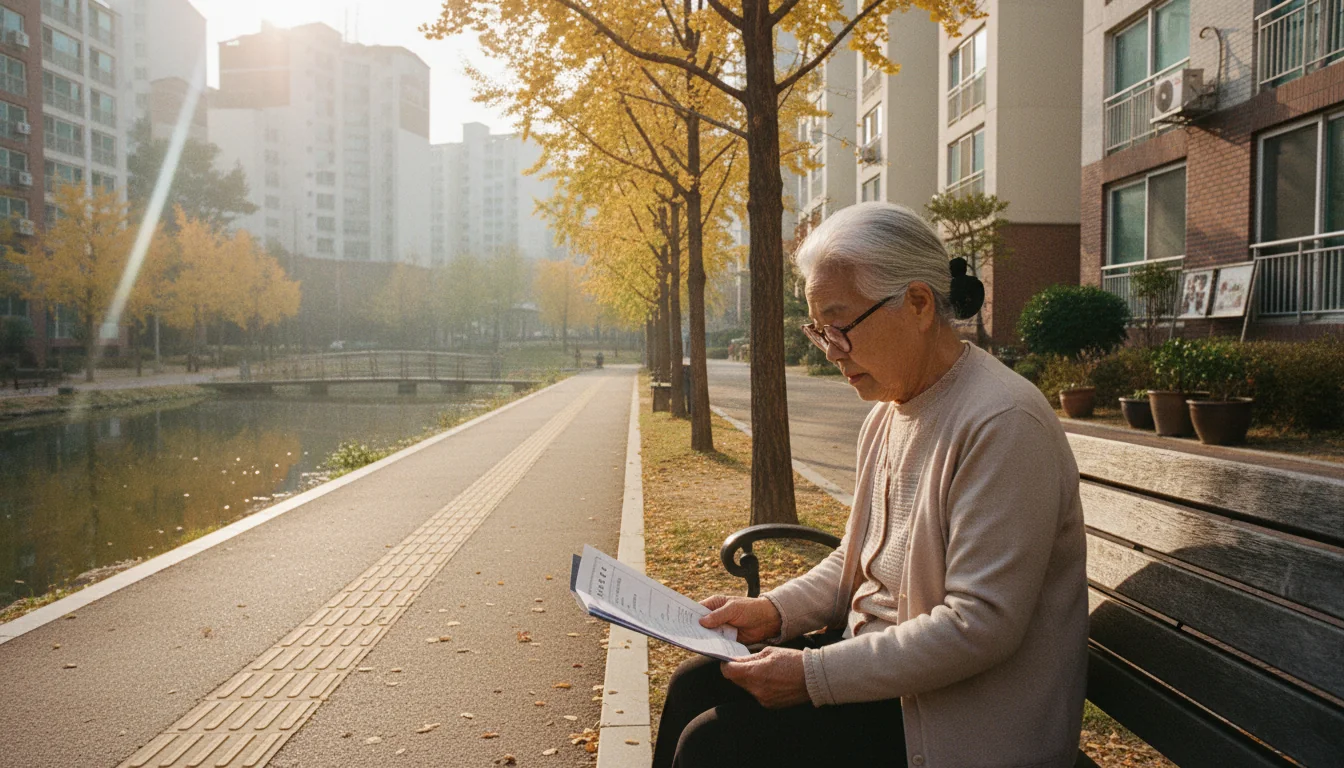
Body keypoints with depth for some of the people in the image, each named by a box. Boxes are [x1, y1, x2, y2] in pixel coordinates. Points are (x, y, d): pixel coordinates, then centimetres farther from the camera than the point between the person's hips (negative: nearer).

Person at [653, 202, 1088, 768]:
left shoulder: (1003, 423, -23)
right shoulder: (888, 414, 7)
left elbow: (980, 625, -26)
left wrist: (814, 675, -24)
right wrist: (774, 610, -1)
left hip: (960, 720, -8)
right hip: (878, 650, 9)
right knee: (693, 686, 5)